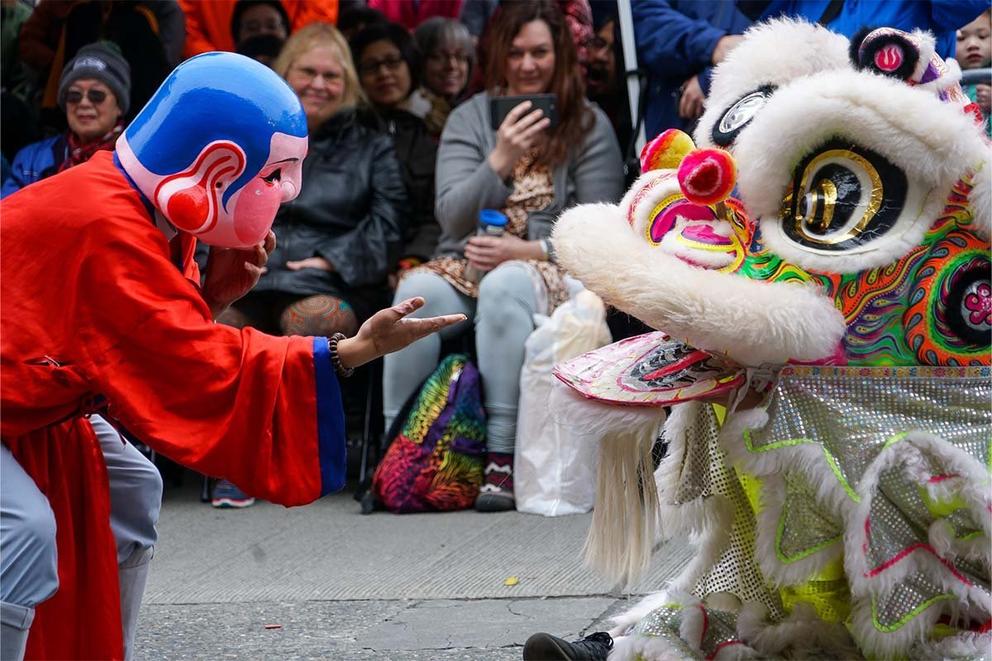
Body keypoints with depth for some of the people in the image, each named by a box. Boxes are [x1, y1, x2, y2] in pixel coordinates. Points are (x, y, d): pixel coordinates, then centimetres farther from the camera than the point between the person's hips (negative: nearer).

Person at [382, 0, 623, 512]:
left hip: (551, 272, -2)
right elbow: (451, 217, 2)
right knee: (418, 289, -33)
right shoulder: (470, 118, 12)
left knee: (506, 285, -38)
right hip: (469, 266, 2)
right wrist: (500, 160, -12)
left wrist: (529, 250, -12)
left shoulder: (588, 126, 7)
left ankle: (502, 458, -39)